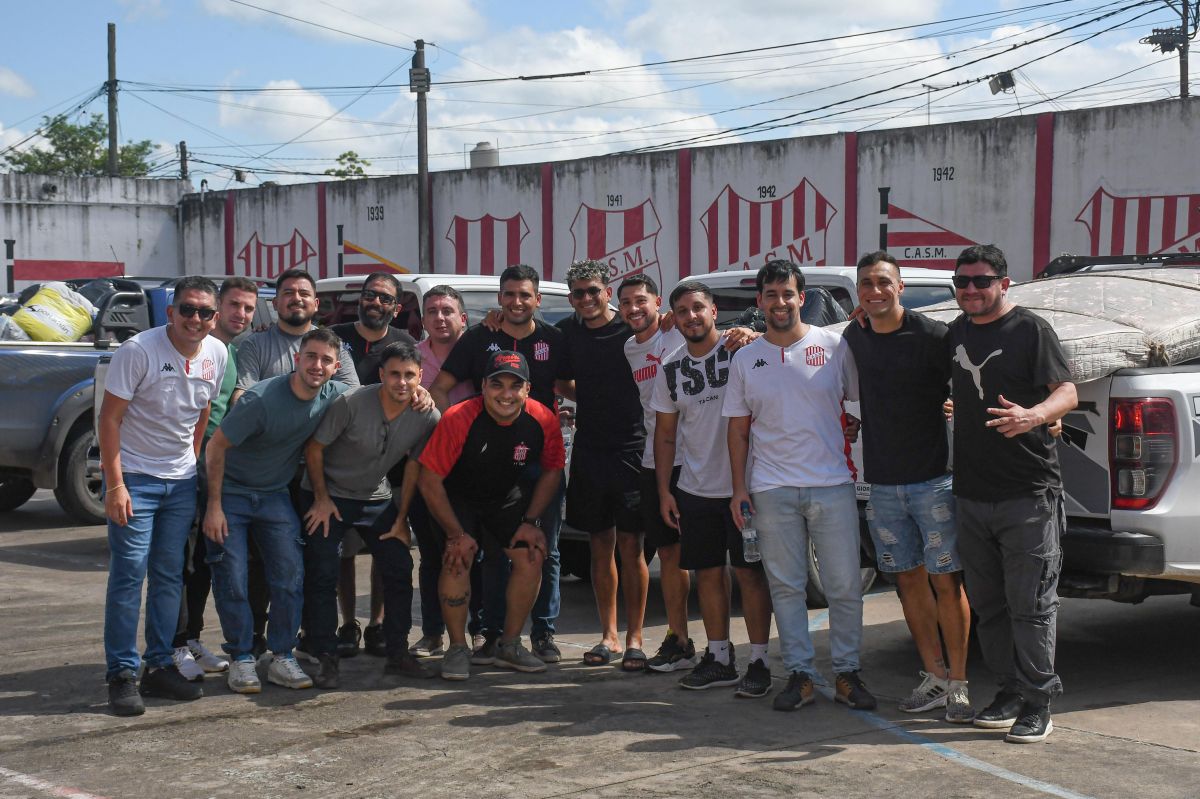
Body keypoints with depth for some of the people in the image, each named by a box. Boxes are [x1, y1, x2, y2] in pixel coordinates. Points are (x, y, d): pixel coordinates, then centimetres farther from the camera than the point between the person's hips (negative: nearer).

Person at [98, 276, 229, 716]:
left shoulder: (216, 354, 1)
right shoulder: (138, 351, -16)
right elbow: (110, 417, -14)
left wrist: (193, 462, 11)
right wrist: (115, 484, -18)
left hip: (182, 480, 6)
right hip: (134, 477, -5)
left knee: (169, 575, 9)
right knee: (129, 574, -7)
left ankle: (159, 666, 18)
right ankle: (122, 675, -1)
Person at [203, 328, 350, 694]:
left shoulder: (334, 396, -11)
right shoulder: (262, 399, -25)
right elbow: (216, 446, -17)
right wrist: (213, 506, -17)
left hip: (275, 495, 4)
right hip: (231, 492, -4)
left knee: (291, 575, -3)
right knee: (232, 579, -6)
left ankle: (282, 658, 7)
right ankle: (241, 660, 6)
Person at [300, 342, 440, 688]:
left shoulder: (427, 417, -13)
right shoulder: (351, 403, -25)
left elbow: (413, 467, 0)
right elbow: (314, 448, -14)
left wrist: (401, 519, 2)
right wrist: (321, 499, -12)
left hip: (377, 499, 4)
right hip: (329, 495, -4)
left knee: (400, 571, -1)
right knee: (322, 576, -8)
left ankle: (398, 654, 11)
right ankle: (326, 659, 1)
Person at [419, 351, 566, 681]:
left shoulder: (543, 420, -18)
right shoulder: (458, 419, -29)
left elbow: (552, 470, 1)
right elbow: (429, 480, -21)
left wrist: (531, 521, -6)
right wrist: (456, 533, -20)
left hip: (508, 499, 4)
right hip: (456, 498, -3)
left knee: (531, 555, -12)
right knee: (458, 558, -23)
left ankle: (509, 646, 5)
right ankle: (457, 649, -8)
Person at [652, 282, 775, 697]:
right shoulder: (671, 368, 8)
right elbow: (665, 433, 12)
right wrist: (664, 489, 8)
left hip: (742, 484, -4)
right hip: (695, 490, 4)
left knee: (750, 572, -1)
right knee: (708, 573, 10)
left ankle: (759, 662, 6)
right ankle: (719, 658, 21)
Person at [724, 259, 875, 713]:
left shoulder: (834, 346, 2)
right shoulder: (745, 360, 8)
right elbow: (738, 429, 10)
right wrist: (739, 487, 4)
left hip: (832, 486, -1)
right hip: (772, 490, 2)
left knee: (845, 586, 1)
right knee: (786, 587, 5)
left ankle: (847, 674, 12)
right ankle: (798, 674, 14)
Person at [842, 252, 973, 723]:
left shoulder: (932, 336, -9)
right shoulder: (853, 339, 8)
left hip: (933, 478, -5)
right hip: (882, 484, 5)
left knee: (946, 581, -3)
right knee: (908, 579, 9)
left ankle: (958, 684, 5)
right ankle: (934, 677, 18)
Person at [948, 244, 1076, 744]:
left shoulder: (1031, 329, -5)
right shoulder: (954, 334, 14)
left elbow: (1067, 393, -11)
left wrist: (1032, 416, -33)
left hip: (1028, 495, -6)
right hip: (971, 494, 6)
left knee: (1030, 604, -3)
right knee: (987, 604, 11)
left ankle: (1037, 702, 5)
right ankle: (1010, 692, 22)